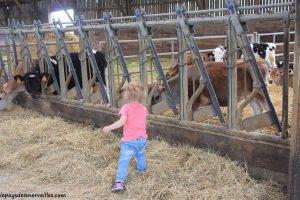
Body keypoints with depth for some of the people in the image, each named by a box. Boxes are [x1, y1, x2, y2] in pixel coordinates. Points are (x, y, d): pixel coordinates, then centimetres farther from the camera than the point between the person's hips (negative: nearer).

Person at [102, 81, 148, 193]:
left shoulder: (126, 107, -10)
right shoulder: (143, 108, 7)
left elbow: (122, 122, -22)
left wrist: (109, 128, -16)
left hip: (129, 141, -6)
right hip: (142, 139, 6)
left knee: (123, 161, -6)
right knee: (140, 154, 33)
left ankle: (119, 182, -16)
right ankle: (141, 169, 56)